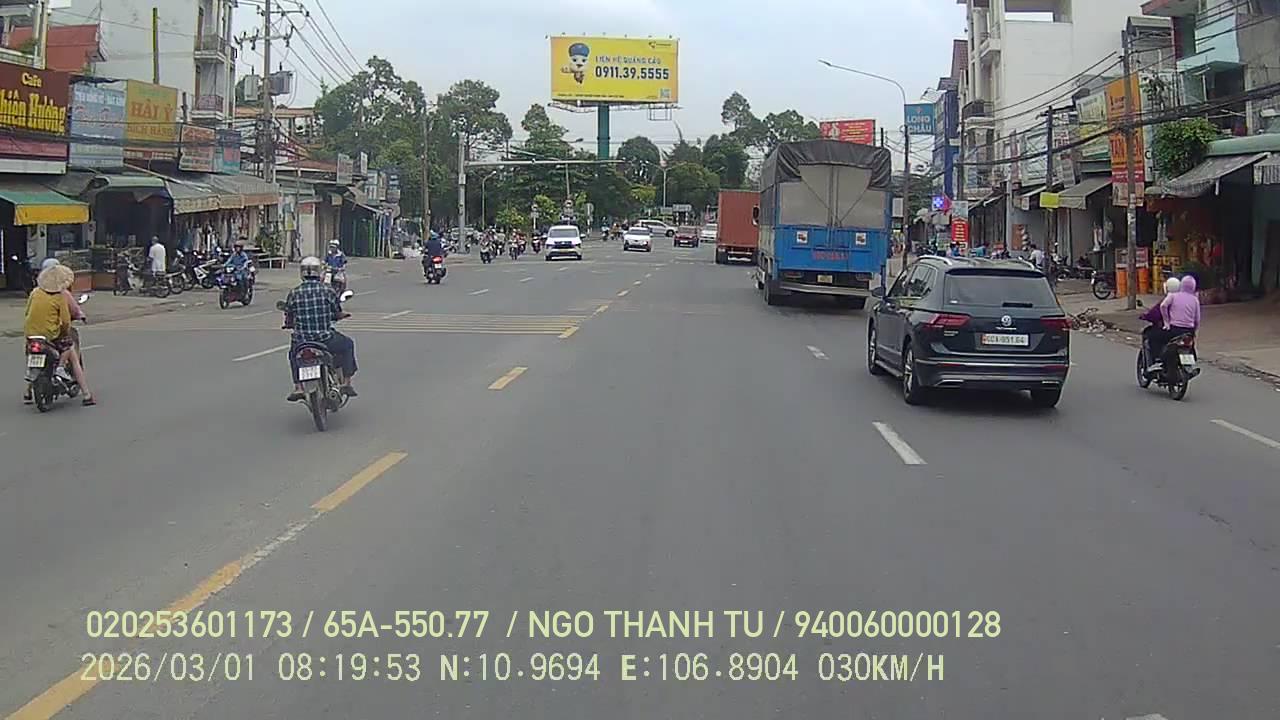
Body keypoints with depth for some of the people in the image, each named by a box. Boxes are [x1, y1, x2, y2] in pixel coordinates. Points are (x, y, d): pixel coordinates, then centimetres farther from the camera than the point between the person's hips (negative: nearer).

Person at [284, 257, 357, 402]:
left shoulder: (294, 293, -3)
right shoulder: (328, 290, -7)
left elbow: (289, 319, 4)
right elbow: (338, 314, 3)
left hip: (301, 341, 2)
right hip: (326, 340, -2)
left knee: (293, 353, 35)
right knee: (347, 344, 26)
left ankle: (298, 388, 23)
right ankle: (346, 383, 22)